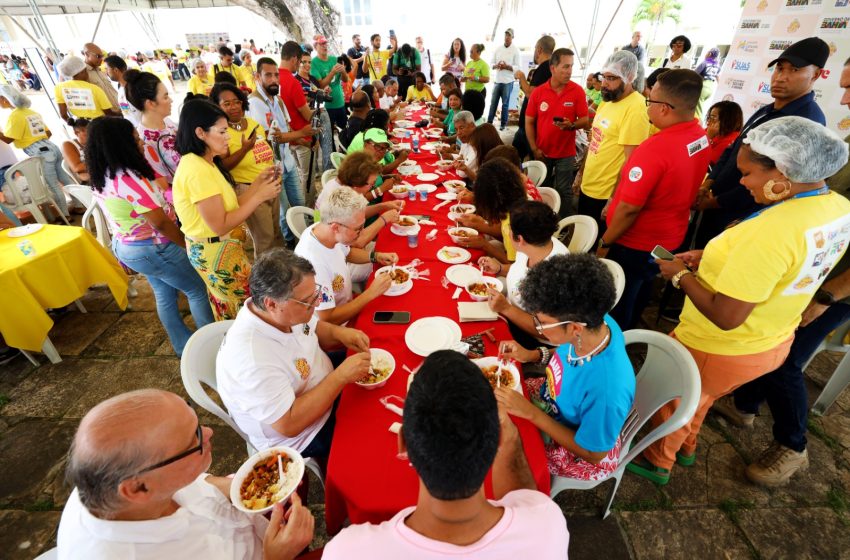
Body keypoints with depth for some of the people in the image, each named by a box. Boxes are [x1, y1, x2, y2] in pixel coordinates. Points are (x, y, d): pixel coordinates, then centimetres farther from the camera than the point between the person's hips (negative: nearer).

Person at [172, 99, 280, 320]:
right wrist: (259, 196, -20)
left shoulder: (203, 163, 8)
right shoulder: (197, 170, -23)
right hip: (216, 252, -10)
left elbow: (229, 206, 6)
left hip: (215, 248, 10)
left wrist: (258, 182, 3)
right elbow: (220, 226, -24)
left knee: (228, 311, 25)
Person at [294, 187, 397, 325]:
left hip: (348, 305, 7)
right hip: (335, 328, -7)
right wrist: (371, 293, -28)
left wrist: (375, 256, -6)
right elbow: (328, 320, -30)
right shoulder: (314, 262, -37)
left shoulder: (323, 229, -12)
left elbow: (347, 252, 11)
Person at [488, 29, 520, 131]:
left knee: (505, 104, 3)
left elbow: (517, 67, -5)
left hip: (508, 81, -3)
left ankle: (504, 124, 11)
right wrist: (496, 65, -12)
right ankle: (489, 122, 10)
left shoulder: (515, 50, -1)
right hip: (497, 80, 3)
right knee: (493, 102, 4)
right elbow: (492, 64, 9)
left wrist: (507, 66, -19)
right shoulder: (498, 48, 9)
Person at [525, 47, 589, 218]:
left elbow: (585, 120, -3)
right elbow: (529, 122, 0)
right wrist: (534, 149, -7)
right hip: (542, 152, 2)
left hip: (566, 153, -1)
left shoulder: (577, 91, -5)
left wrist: (571, 125, -25)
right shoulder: (538, 92, -4)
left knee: (564, 191, 4)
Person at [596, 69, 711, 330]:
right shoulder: (701, 137, -2)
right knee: (637, 299, 28)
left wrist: (605, 242, -14)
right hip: (668, 239, 9)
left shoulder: (656, 147, -30)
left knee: (615, 307, 13)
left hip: (634, 244, -8)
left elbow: (629, 208, -27)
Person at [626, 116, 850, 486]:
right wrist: (712, 260, 2)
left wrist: (681, 275, -18)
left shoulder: (771, 231, -35)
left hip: (721, 353, -8)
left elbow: (726, 317, -31)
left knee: (671, 401, 20)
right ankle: (685, 447, 57)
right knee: (700, 397, 32)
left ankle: (657, 462, 44)